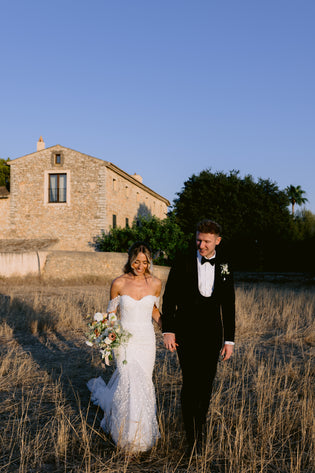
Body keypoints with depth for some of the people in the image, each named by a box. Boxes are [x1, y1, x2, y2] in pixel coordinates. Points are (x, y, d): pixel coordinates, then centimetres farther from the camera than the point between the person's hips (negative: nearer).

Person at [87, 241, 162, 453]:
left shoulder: (155, 283, -2)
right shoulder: (118, 283, -8)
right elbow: (111, 312, 2)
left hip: (147, 340, 3)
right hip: (125, 339, -3)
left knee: (143, 382, 10)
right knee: (131, 382, -8)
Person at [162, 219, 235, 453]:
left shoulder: (224, 267, 3)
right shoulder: (183, 263, -3)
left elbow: (229, 306, 6)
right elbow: (169, 298, 0)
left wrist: (229, 340, 3)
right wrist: (168, 330, -6)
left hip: (212, 333, 2)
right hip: (186, 332, -2)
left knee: (206, 382, 10)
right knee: (190, 381, -9)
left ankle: (200, 421, 32)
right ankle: (194, 436, 0)